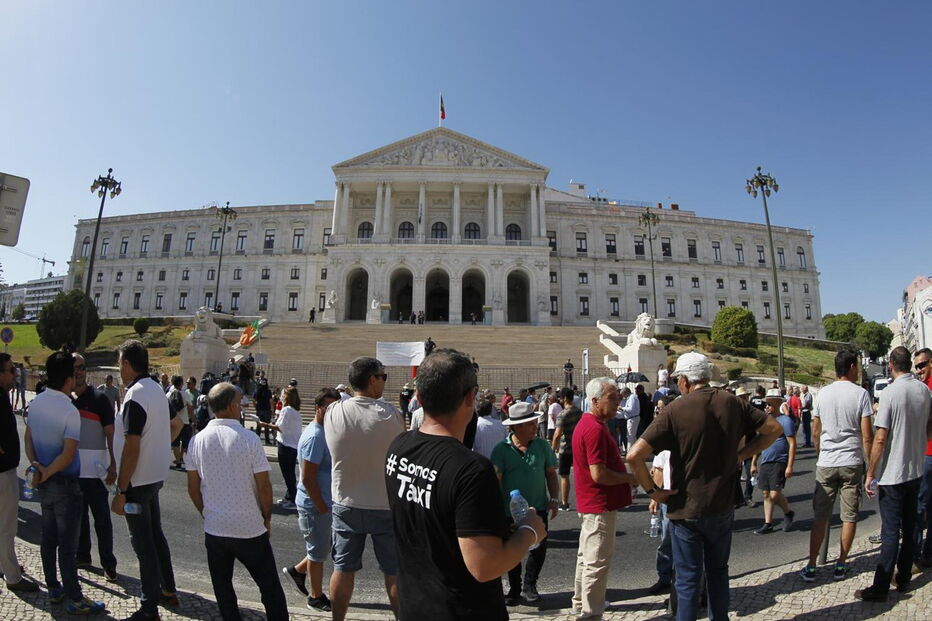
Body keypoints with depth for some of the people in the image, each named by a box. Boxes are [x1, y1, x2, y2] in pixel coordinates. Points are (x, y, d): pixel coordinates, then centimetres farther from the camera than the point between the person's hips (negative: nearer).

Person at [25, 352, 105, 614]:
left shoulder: (35, 402, 0)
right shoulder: (70, 411, -24)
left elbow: (28, 439, 4)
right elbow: (68, 455, -25)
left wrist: (36, 465, -6)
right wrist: (47, 472, -9)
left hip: (44, 483, 8)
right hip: (65, 484, -8)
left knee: (48, 538, 19)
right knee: (67, 544, 2)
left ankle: (54, 589, 33)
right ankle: (75, 600, 14)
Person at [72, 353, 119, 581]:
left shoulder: (99, 398, -8)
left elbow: (110, 434, -9)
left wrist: (112, 464, -15)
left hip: (94, 470, -5)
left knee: (102, 518, 2)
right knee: (78, 516, 18)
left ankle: (108, 563, 12)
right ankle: (82, 556, 34)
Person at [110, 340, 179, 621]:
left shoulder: (135, 397, -21)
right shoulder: (157, 389, 7)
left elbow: (131, 448, -23)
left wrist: (120, 491, -18)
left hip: (138, 481, -9)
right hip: (156, 475, 9)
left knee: (143, 543, 3)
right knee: (156, 535, 20)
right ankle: (168, 591, 32)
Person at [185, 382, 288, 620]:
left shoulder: (197, 440, -5)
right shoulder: (249, 439, -17)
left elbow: (193, 487, 3)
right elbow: (264, 486, -14)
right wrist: (267, 517, 2)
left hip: (214, 528, 4)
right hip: (250, 529, -3)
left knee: (222, 587, 20)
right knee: (269, 585, 10)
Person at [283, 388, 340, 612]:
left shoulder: (324, 432, 6)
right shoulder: (314, 436, -25)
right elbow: (307, 478, -25)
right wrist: (322, 507, -17)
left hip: (326, 502, 9)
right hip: (314, 505, -9)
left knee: (321, 549, 22)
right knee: (318, 553, 10)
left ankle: (297, 570, 40)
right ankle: (317, 598, 28)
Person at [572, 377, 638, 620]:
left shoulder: (588, 423, 9)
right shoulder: (595, 429, -24)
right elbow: (599, 474, -27)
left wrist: (623, 470, 12)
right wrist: (630, 478, -13)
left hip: (592, 503, 11)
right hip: (600, 505, -11)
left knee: (587, 556, 22)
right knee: (597, 562, 3)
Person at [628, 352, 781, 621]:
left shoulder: (675, 409, -19)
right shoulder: (732, 402, -5)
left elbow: (634, 455, -27)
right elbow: (774, 428, 8)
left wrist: (652, 490, -13)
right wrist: (741, 455, 6)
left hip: (686, 508, -4)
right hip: (723, 506, 5)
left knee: (688, 578, 10)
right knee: (718, 571, 24)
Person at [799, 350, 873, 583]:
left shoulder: (823, 393, 3)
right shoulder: (861, 393, -7)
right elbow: (867, 436, -9)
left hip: (826, 464, 2)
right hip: (852, 463, -2)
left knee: (820, 517, 8)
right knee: (849, 517, 11)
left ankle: (811, 567, 11)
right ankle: (841, 565, 19)